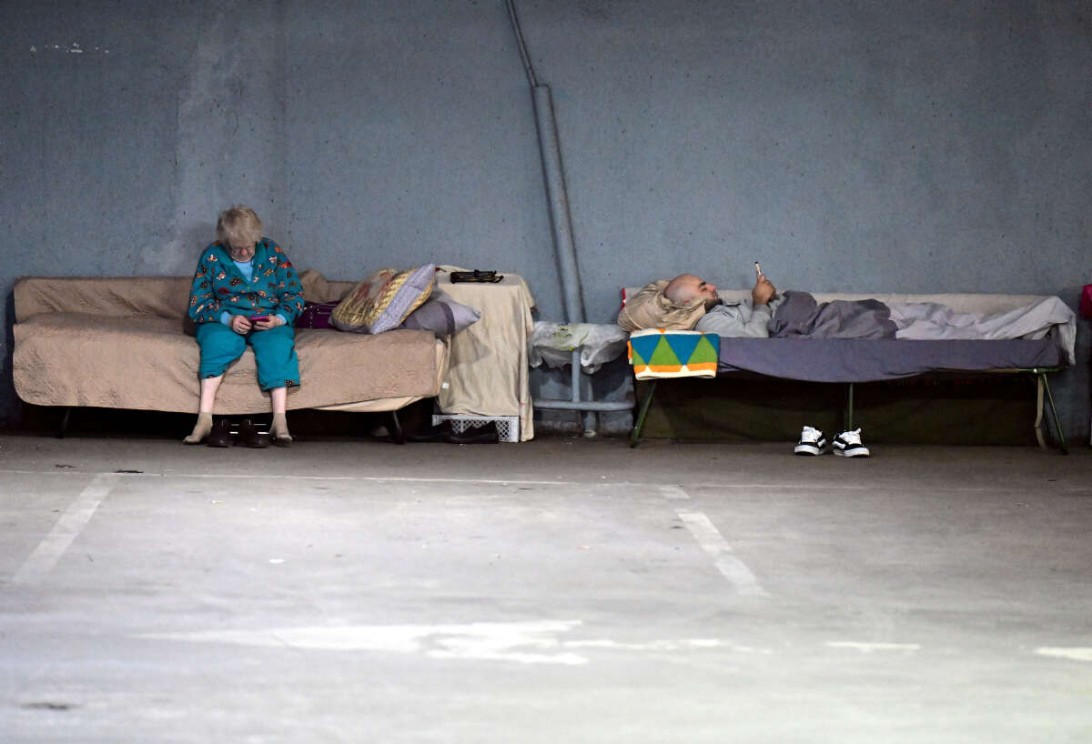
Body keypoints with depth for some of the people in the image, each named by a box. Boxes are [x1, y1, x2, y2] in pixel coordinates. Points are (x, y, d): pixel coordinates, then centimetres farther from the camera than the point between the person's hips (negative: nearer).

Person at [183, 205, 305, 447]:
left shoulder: (272, 253, 4)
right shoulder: (211, 257, 2)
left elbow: (294, 295, 4)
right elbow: (198, 304, -2)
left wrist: (279, 319, -17)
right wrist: (227, 319, -20)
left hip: (269, 321, 1)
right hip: (224, 321, -1)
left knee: (277, 345, -33)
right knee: (218, 341, -35)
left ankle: (280, 420, -42)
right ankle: (204, 418, -44)